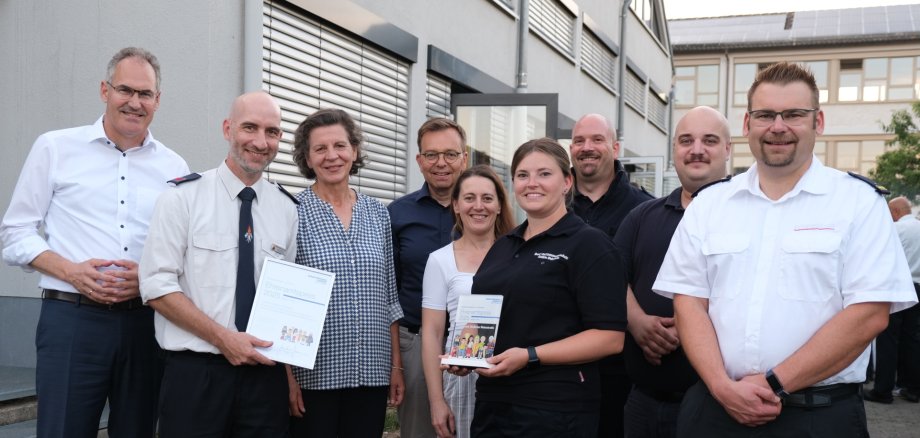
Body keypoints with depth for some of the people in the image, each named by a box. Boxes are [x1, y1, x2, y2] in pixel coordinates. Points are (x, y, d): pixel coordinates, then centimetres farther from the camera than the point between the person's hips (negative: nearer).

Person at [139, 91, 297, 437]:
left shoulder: (287, 209, 6)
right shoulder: (182, 197, -4)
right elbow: (157, 286, -8)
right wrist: (222, 337, -15)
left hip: (265, 373, 3)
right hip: (195, 373, -3)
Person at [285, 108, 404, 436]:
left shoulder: (378, 214, 8)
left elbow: (389, 297, 12)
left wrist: (396, 365, 9)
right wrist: (287, 376, -10)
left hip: (372, 373, 4)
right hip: (313, 374, -4)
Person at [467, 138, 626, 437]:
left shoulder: (588, 244, -7)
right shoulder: (502, 247, 14)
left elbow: (610, 337, -15)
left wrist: (529, 356, -21)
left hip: (555, 410, -6)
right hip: (491, 403, 7)